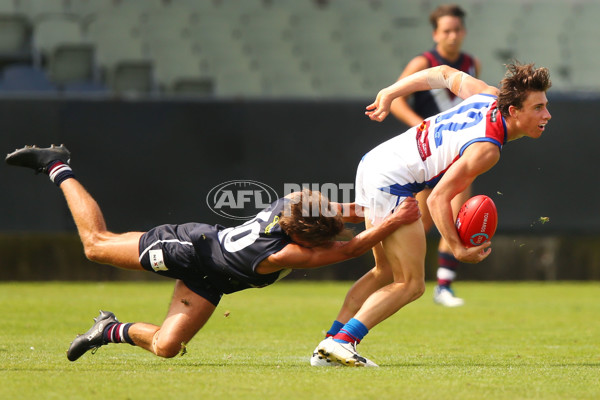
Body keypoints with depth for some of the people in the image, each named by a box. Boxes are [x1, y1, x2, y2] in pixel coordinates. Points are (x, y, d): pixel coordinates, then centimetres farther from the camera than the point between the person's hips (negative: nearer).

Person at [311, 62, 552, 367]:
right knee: (411, 285, -4)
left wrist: (389, 94, 24)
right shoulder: (487, 149, -22)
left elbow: (446, 74, 17)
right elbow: (438, 199, -23)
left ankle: (328, 345, 17)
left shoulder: (489, 96, 2)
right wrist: (457, 248, -23)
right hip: (392, 184, -10)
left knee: (386, 272, 20)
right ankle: (341, 342, -14)